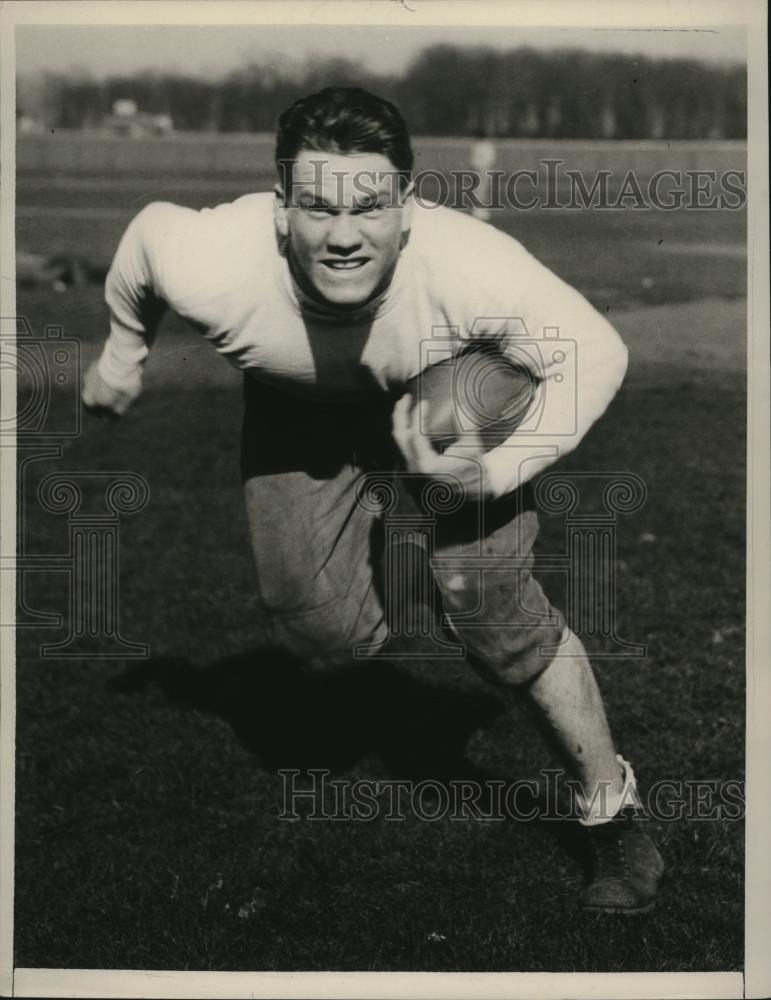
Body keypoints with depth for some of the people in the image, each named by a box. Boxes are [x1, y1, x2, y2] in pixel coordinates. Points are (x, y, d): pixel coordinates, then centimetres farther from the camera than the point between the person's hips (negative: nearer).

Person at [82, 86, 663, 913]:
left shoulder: (469, 265, -42)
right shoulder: (215, 268, -38)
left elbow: (596, 352, -26)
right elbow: (149, 226, -13)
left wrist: (500, 471, -38)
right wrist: (122, 353, 5)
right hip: (299, 408, 2)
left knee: (491, 606, -13)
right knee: (320, 625, -8)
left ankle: (613, 815, 7)